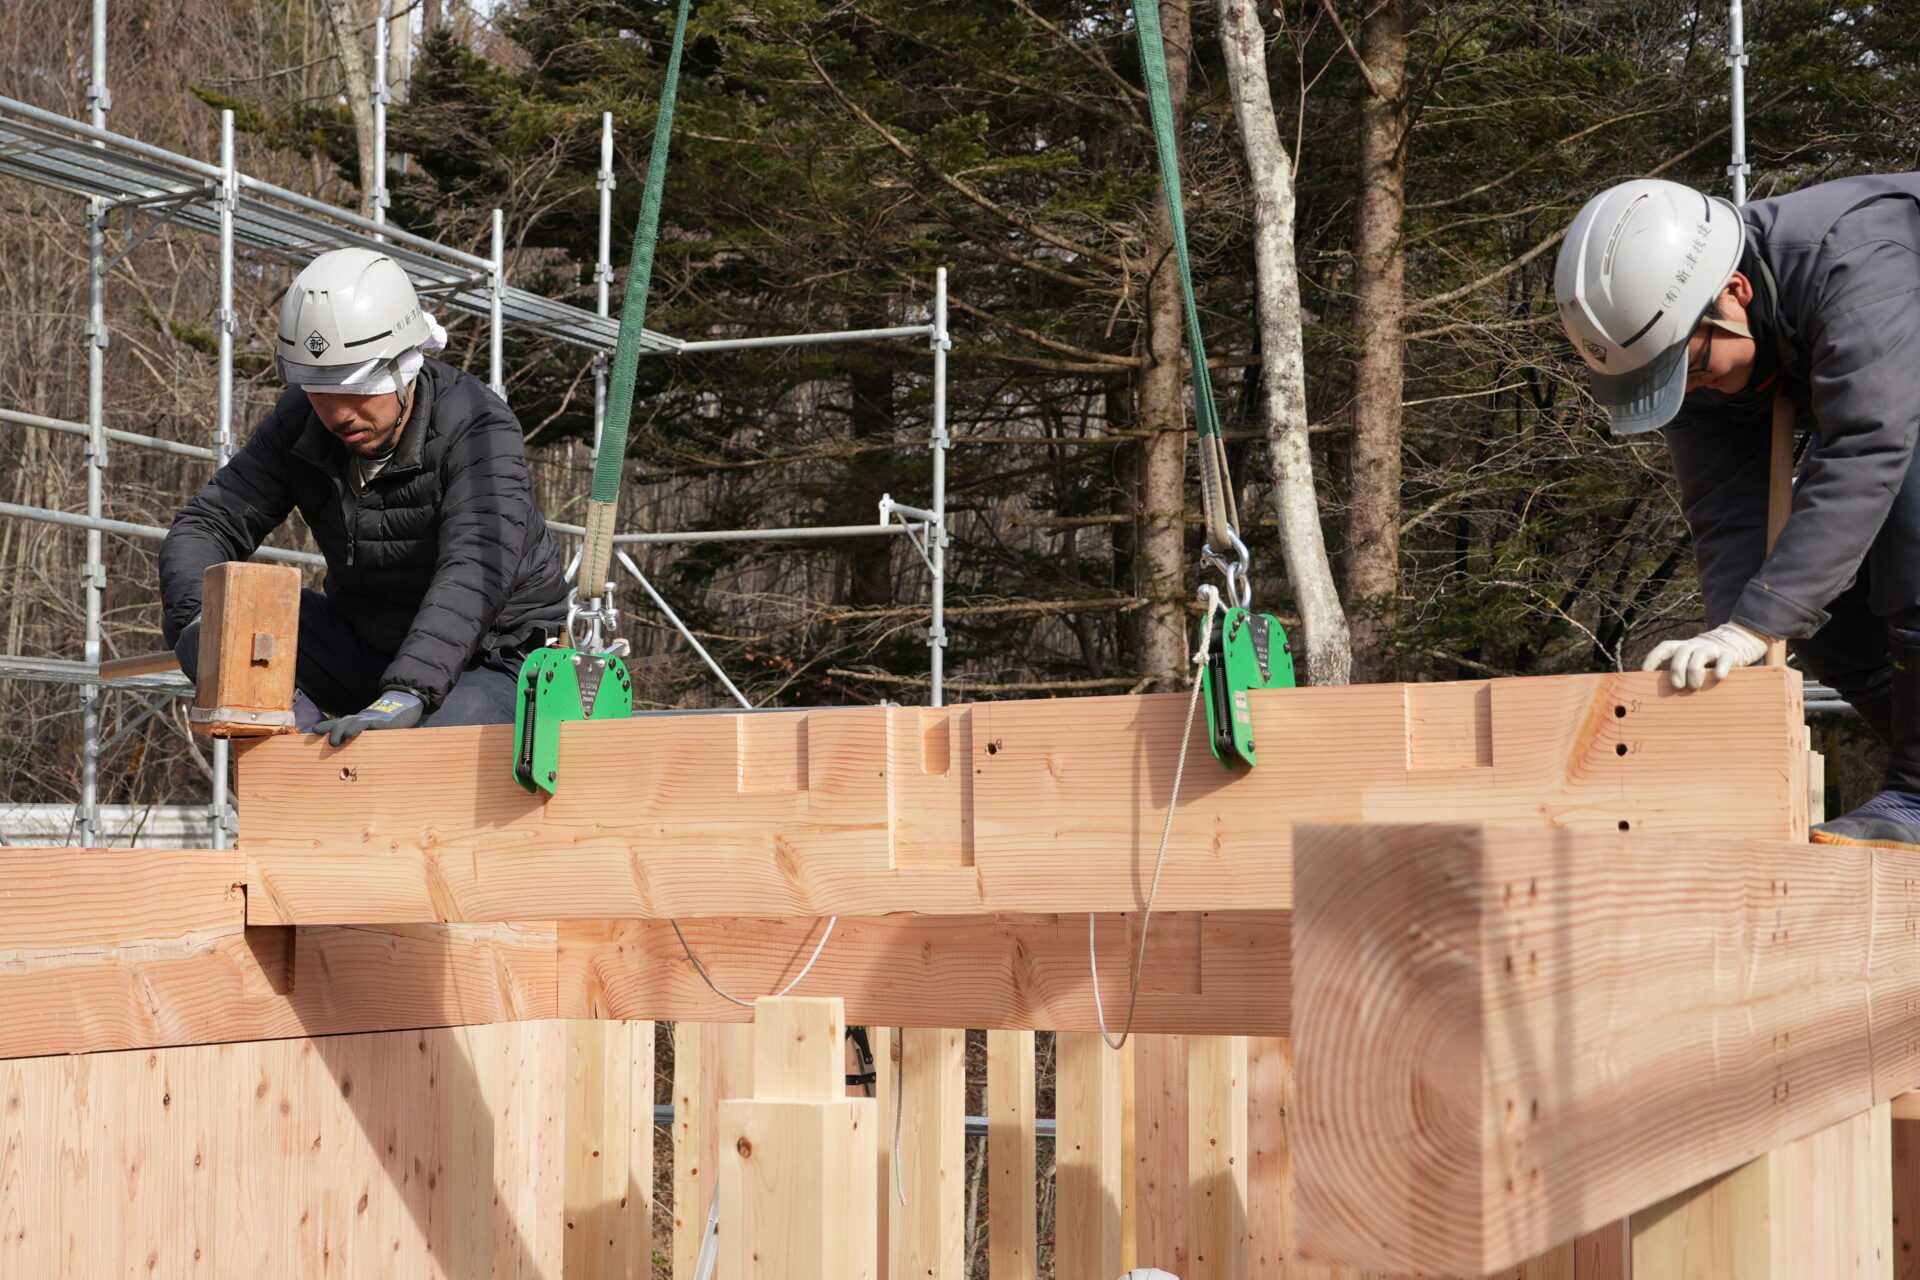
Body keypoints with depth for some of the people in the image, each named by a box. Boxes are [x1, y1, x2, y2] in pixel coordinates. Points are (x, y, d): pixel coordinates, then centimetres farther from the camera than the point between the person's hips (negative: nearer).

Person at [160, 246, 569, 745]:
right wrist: (197, 621, -34)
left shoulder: (479, 429, -26)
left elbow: (476, 569, -40)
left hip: (488, 658, -5)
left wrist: (408, 694, -54)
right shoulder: (299, 423, -9)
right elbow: (206, 526, -10)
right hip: (364, 642, 6)